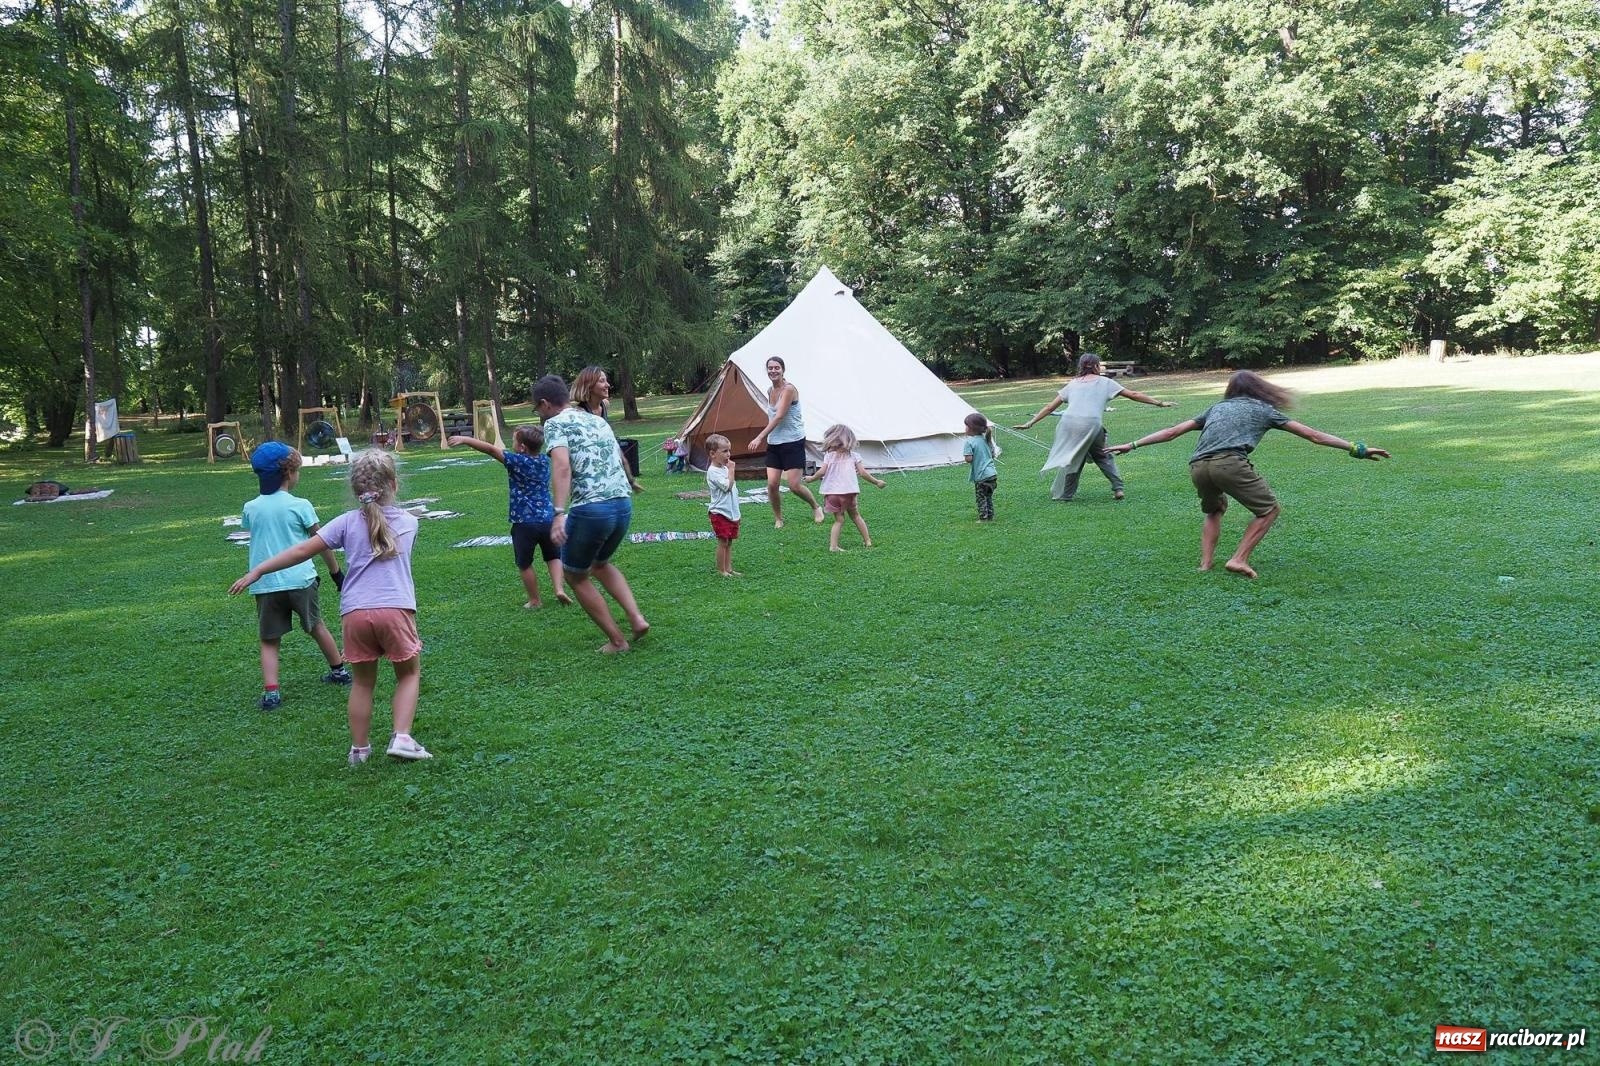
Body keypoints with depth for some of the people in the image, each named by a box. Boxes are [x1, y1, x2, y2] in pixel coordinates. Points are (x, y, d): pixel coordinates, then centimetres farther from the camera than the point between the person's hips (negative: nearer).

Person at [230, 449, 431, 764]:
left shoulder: (347, 522, 8)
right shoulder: (408, 522, 13)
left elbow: (302, 551, 3)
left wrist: (256, 572, 7)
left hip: (355, 612, 1)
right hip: (396, 609, -1)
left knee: (363, 681, 16)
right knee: (409, 673, 17)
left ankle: (358, 749, 23)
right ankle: (402, 737, 2)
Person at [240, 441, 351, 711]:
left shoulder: (250, 509, 3)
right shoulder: (300, 505, -5)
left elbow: (256, 539, 14)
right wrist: (336, 572, 12)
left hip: (264, 585, 1)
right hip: (300, 580, -1)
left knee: (269, 641, 7)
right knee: (317, 626, 21)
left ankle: (270, 691, -8)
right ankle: (339, 670, 35)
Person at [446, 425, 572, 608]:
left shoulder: (517, 461, -10)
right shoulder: (545, 461, 4)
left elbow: (491, 449, -10)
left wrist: (464, 439, -5)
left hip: (523, 523, -4)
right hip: (548, 519, 4)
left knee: (525, 564, 12)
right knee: (553, 557, 20)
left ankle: (535, 600, 19)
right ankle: (559, 588, 1)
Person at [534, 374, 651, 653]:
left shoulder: (555, 423, -2)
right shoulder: (598, 420, 20)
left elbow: (562, 465, -19)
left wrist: (559, 513, -26)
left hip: (591, 509, -7)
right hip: (624, 504, 7)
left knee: (575, 575, 16)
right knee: (600, 564, 31)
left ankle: (617, 641, 16)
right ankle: (637, 619, 14)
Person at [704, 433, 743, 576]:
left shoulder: (724, 468, 12)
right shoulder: (713, 471, -16)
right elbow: (727, 486, -24)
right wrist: (731, 469, -17)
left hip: (731, 512, 8)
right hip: (720, 513, -8)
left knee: (729, 542, 12)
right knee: (723, 542, -3)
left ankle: (728, 569, 18)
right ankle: (721, 570, 5)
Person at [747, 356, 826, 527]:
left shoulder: (789, 389, -15)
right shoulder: (770, 392, 9)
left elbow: (779, 417, -22)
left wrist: (759, 438, -25)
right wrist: (765, 439, 23)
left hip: (793, 442, -6)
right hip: (774, 443, 6)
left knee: (794, 486, -7)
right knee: (771, 484, -5)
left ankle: (816, 507, 20)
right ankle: (778, 519, 13)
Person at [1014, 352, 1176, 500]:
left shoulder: (1073, 383, 25)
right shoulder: (1105, 382, 19)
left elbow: (1050, 407, 23)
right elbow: (1133, 395, 20)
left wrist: (1030, 423, 27)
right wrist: (1159, 403, 27)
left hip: (1069, 423, 2)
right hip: (1091, 424, -2)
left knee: (1071, 458, 17)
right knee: (1103, 456, 19)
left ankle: (1065, 494, 16)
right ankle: (1118, 488, 11)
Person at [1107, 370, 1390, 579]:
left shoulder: (1216, 407, 34)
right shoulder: (1264, 409, 25)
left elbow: (1172, 431, 30)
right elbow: (1314, 435, 24)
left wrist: (1132, 445, 35)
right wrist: (1357, 449, 29)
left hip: (1197, 467, 5)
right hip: (1229, 462, -5)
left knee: (1214, 510, 32)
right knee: (1269, 509, 15)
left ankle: (1205, 565, 17)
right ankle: (1239, 560, 4)